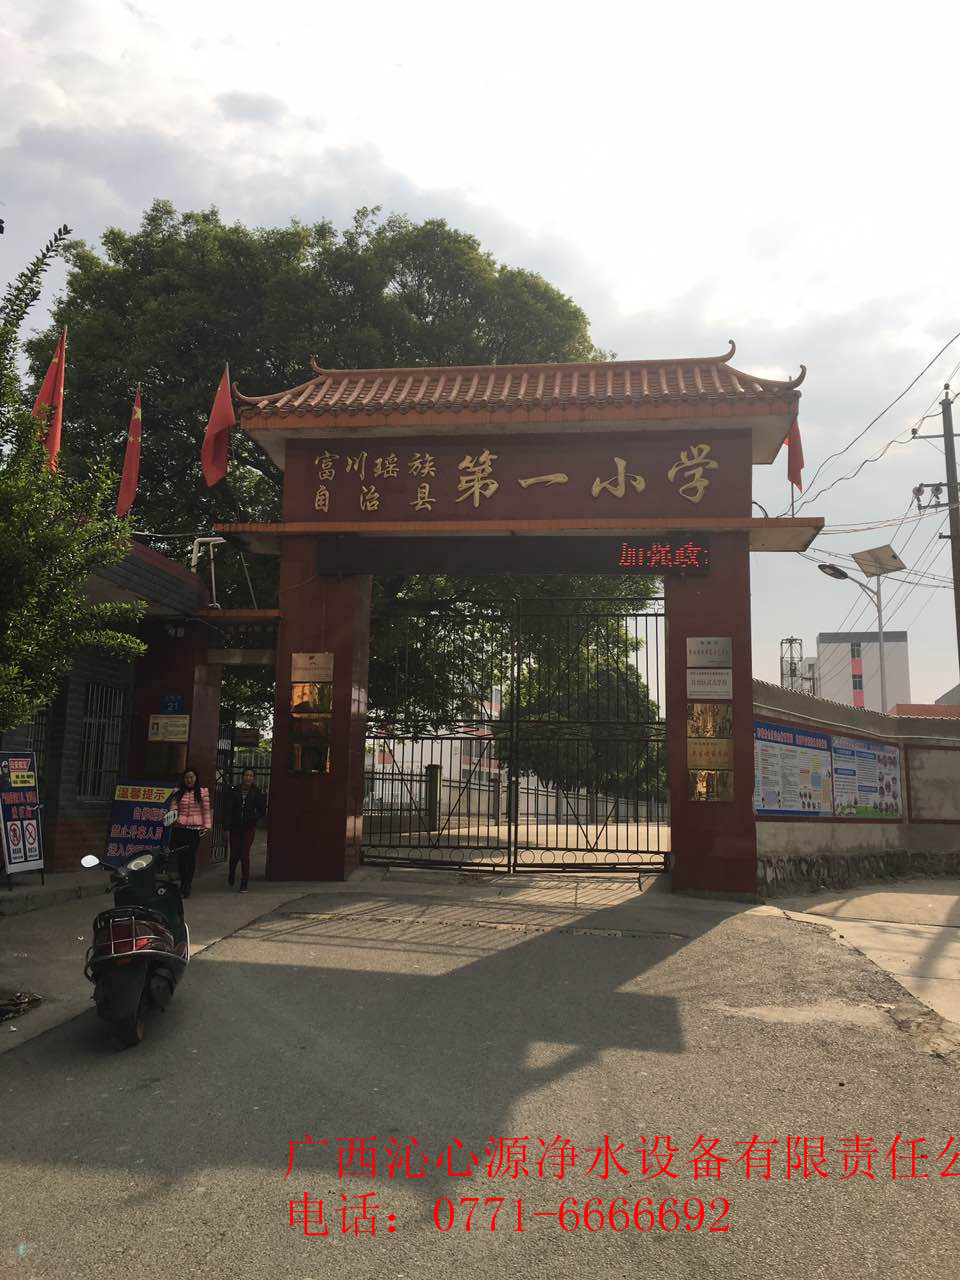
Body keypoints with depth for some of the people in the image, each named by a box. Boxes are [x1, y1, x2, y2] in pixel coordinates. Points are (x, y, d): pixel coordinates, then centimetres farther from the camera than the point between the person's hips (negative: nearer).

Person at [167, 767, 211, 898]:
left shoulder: (203, 792, 5)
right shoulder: (177, 792, 10)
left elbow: (206, 811, 4)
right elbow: (173, 808, 4)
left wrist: (207, 825, -2)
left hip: (195, 828, -2)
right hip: (180, 827, 2)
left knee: (191, 855, -3)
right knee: (181, 855, 2)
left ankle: (187, 885, 2)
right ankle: (183, 884, 14)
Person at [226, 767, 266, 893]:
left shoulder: (256, 792, -1)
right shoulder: (235, 791, 0)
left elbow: (262, 810, 4)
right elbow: (230, 810, -2)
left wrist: (254, 818, -9)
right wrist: (228, 826, -7)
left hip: (249, 827, -1)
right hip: (235, 827, 1)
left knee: (245, 854, -5)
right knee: (234, 853, 5)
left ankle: (244, 884, 3)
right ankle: (231, 873, 38)